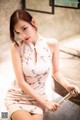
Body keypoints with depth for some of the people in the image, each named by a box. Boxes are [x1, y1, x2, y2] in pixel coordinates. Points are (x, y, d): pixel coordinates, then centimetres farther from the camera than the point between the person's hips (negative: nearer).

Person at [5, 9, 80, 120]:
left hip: (38, 98, 2)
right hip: (17, 97, -2)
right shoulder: (16, 47, -16)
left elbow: (55, 72, 4)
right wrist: (45, 102, -16)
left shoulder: (52, 44, -9)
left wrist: (67, 85, -15)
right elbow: (21, 83, -16)